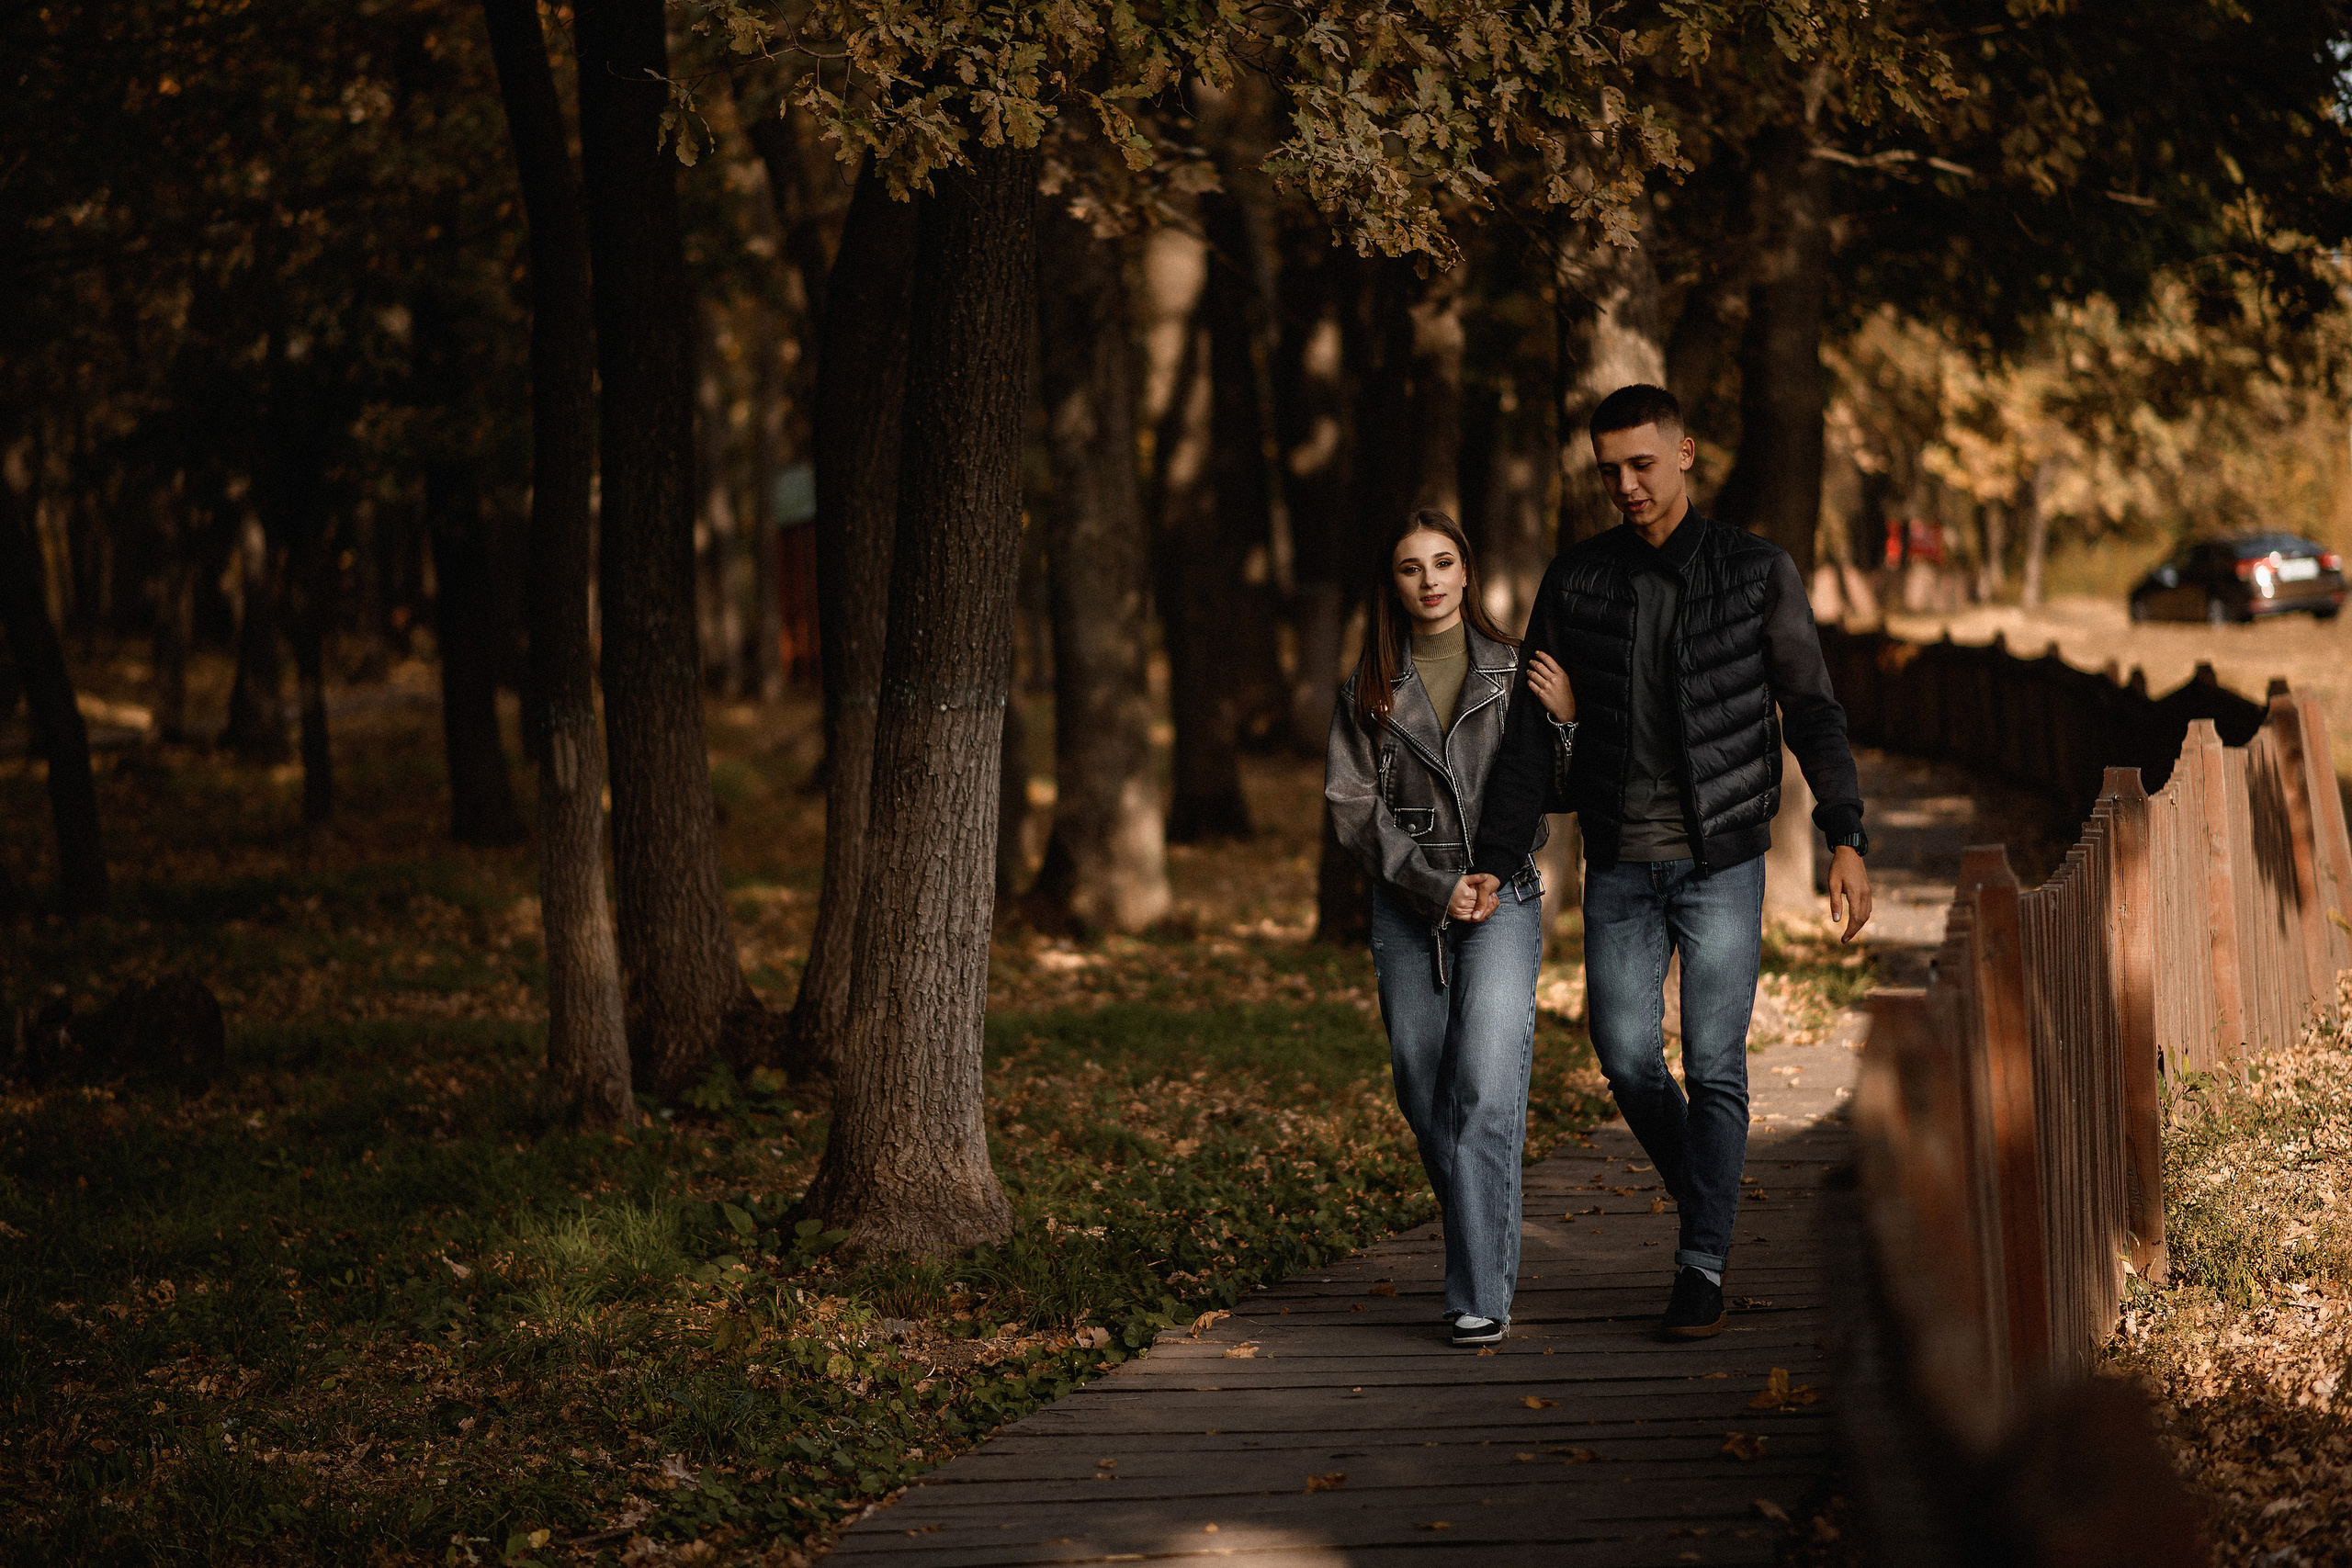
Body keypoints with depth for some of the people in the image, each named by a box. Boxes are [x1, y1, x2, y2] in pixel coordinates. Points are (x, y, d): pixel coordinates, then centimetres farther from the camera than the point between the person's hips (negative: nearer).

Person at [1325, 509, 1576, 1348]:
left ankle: (1483, 1294, -15)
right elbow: (1352, 807, 2)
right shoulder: (1368, 690, 7)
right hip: (1407, 908, 2)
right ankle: (1485, 1255, 25)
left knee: (1486, 1088, -15)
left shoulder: (1511, 672, 5)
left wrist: (1564, 718, -17)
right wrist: (1437, 884, -9)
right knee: (1426, 1098, 5)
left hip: (1503, 900, -2)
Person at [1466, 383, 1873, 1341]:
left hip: (1723, 863, -2)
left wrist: (1846, 839, -11)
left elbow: (1812, 712, -1)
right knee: (1628, 1058, 2)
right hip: (1620, 866, 3)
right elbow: (1532, 730, 3)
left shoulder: (1758, 573, -3)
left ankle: (1703, 1270, -1)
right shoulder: (1576, 581, 3)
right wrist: (1496, 860, -4)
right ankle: (1705, 1204, 27)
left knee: (1714, 1065, -5)